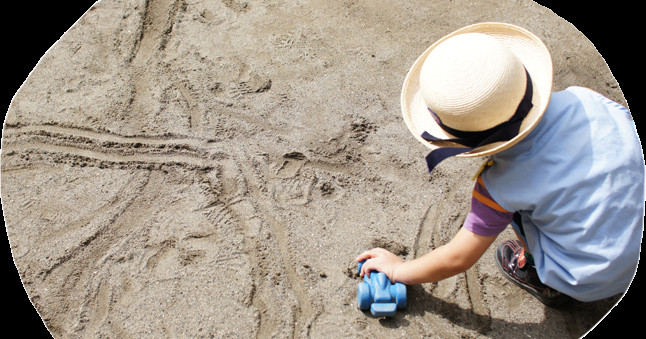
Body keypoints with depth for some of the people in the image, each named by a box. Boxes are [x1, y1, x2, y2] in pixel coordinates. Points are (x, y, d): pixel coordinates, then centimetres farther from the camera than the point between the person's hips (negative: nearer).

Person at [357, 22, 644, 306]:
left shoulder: (502, 183, -24)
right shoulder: (581, 99, -15)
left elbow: (458, 259, -13)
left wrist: (399, 270, 4)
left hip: (591, 282, -5)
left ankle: (546, 282, 17)